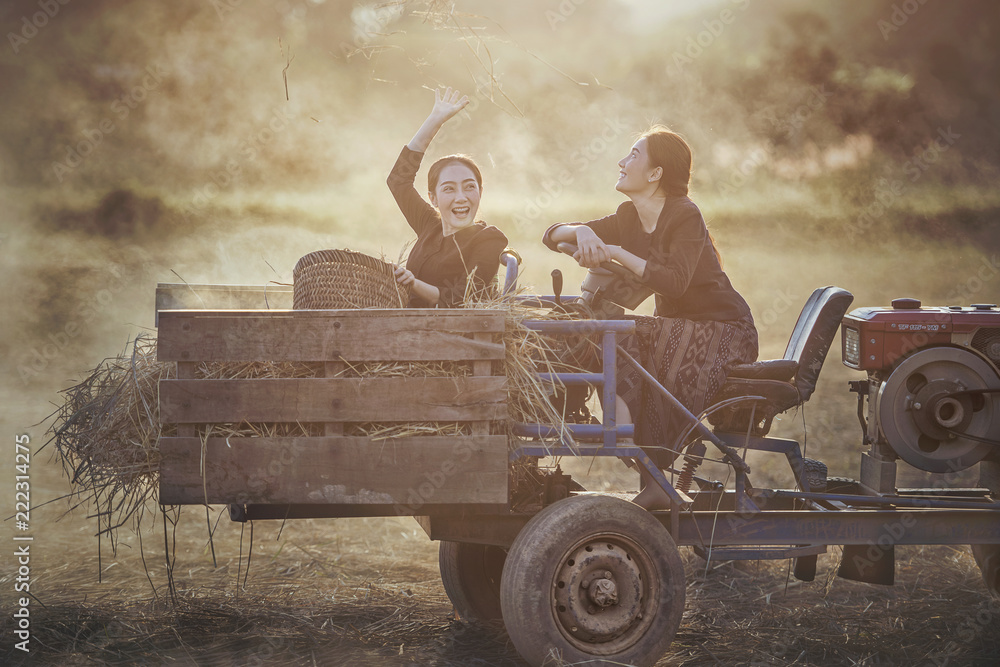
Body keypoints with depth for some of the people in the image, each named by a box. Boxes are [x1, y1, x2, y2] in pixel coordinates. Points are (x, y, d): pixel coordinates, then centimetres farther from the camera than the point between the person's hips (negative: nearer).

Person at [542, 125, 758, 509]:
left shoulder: (684, 216, -16)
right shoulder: (628, 219, 6)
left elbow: (673, 282, -31)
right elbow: (552, 235, 4)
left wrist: (614, 252, -29)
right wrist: (582, 233, -19)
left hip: (722, 332, -7)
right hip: (675, 328, 7)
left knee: (630, 344, -28)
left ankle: (653, 481, -24)